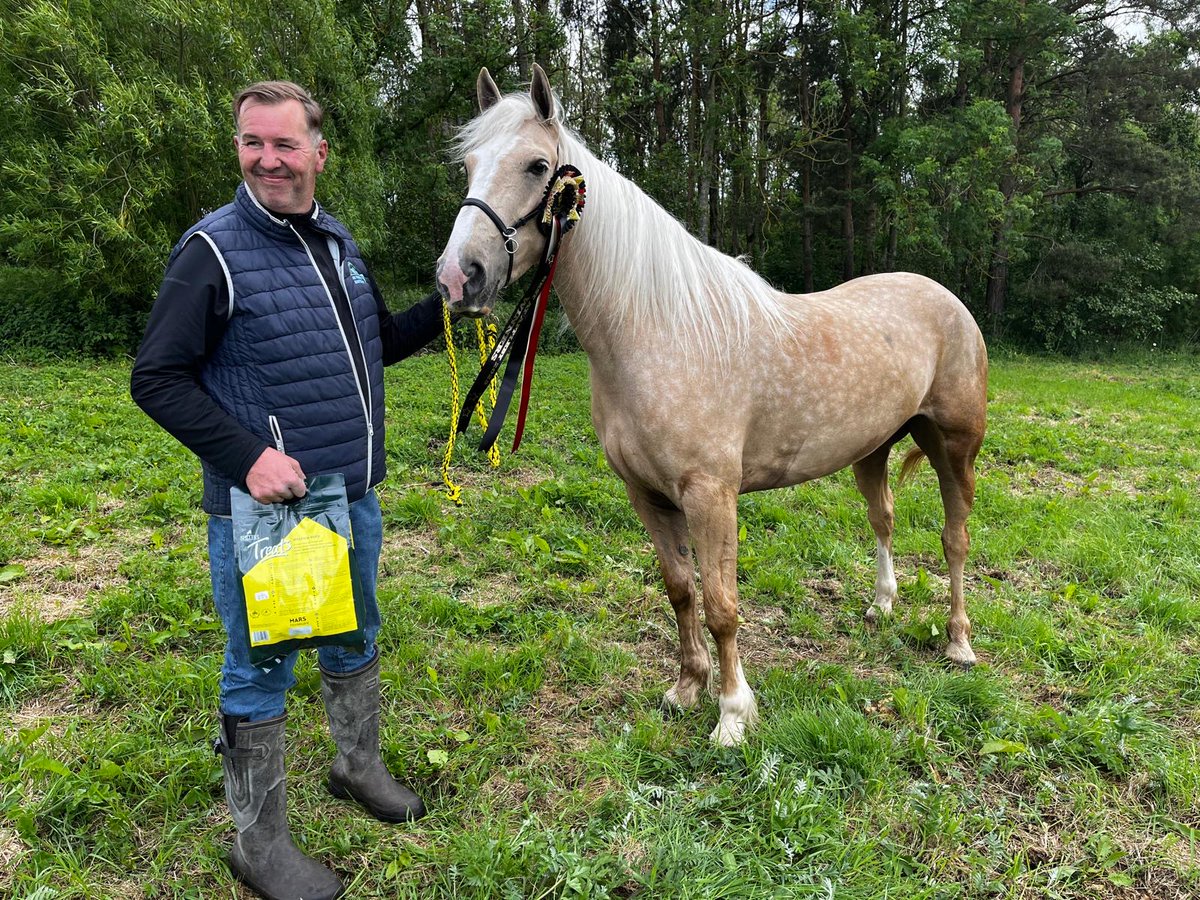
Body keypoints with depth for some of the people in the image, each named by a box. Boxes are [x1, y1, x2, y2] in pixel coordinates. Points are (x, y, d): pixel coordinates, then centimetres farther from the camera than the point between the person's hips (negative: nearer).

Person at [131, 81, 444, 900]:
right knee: (261, 675, 8)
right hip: (265, 505, -7)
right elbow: (156, 378, -13)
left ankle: (359, 767, 45)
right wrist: (246, 455, -24)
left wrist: (445, 308, 4)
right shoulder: (214, 249, -13)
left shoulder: (340, 243, 7)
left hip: (354, 497, 7)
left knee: (355, 646, 22)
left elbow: (378, 345, 19)